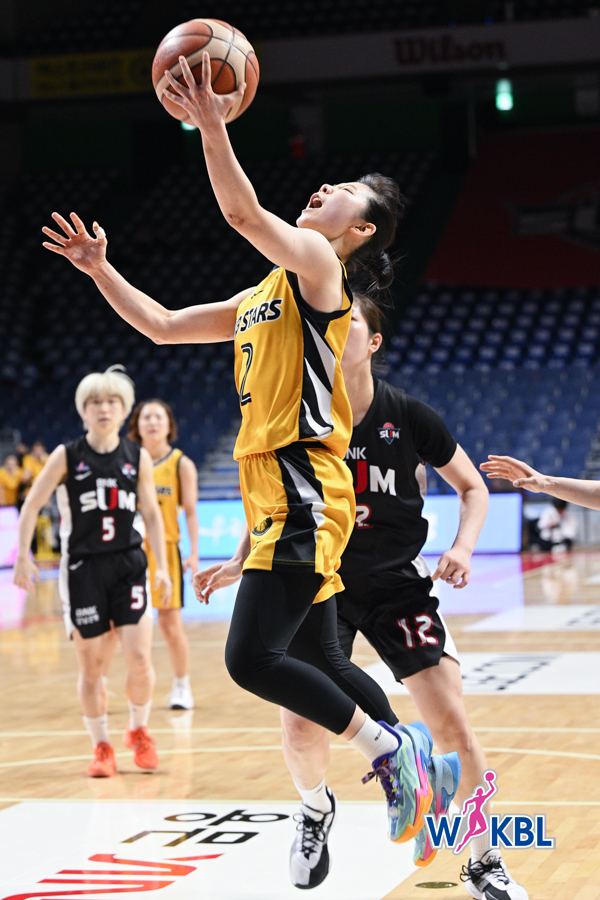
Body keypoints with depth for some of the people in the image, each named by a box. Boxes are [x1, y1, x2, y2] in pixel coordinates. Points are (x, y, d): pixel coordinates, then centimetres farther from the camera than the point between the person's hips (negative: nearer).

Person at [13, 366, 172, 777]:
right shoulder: (67, 456, -3)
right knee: (91, 663, 2)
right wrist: (23, 556, -8)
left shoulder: (139, 458, 2)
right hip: (83, 566, -1)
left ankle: (139, 731, 18)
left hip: (129, 562, 1)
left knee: (139, 656, -8)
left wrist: (163, 568, 3)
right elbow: (32, 505, 1)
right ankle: (102, 747, 17)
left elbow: (151, 514, 8)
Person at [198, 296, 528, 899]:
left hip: (397, 584, -1)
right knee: (302, 735, -11)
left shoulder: (409, 417, -11)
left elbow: (472, 487, 4)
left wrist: (462, 548, -13)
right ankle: (315, 810, 26)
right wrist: (240, 563, -5)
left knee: (453, 729, -10)